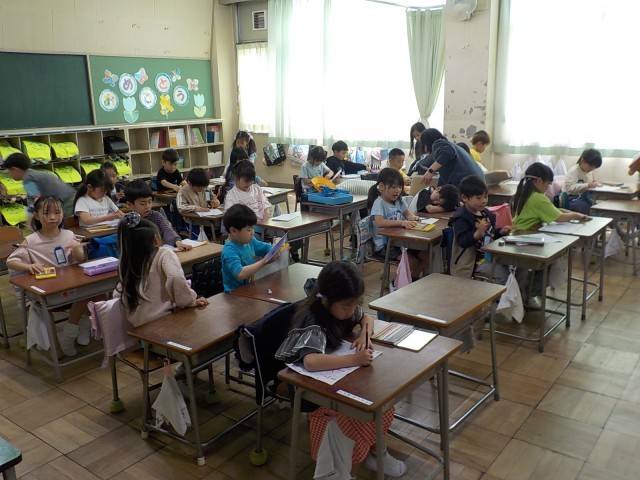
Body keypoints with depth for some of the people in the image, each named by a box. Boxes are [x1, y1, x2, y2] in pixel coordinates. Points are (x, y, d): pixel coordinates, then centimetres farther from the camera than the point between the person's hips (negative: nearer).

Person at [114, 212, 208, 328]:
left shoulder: (127, 262, 8)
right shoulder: (164, 253, -10)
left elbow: (118, 295, 12)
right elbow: (176, 278, -29)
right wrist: (191, 301, -14)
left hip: (137, 324, 6)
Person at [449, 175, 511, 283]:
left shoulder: (485, 213, 12)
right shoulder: (461, 218, -16)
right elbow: (462, 241, -26)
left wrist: (501, 232, 8)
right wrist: (478, 233, -41)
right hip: (473, 261, -9)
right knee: (504, 274, -19)